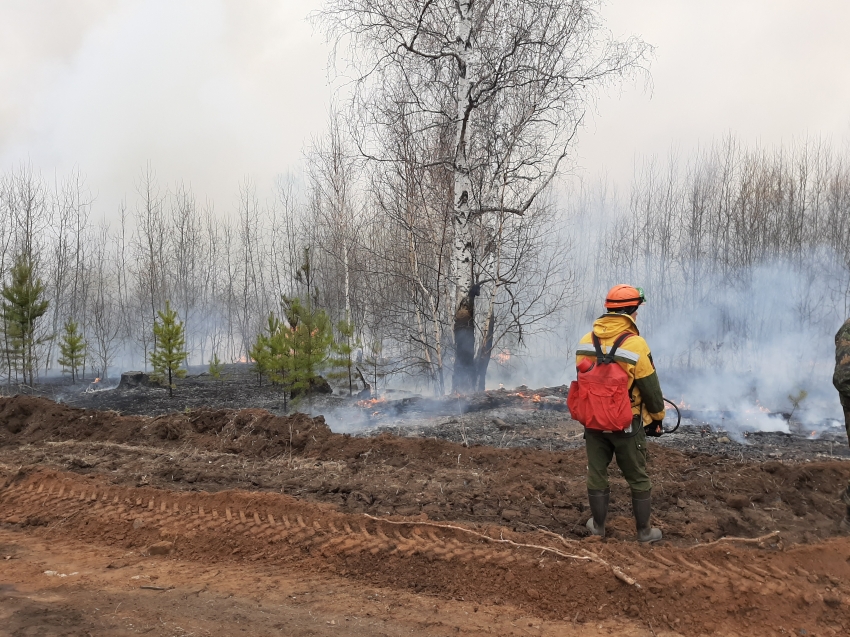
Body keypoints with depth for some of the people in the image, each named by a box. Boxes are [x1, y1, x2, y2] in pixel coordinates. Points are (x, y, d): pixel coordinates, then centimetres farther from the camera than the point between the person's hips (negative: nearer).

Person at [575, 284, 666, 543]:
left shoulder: (585, 342, -3)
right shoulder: (635, 345, -19)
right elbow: (650, 388, -11)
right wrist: (657, 417, 5)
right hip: (626, 424, -4)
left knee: (596, 473, 16)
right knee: (638, 478, 12)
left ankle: (598, 525, 28)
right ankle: (644, 531, 23)